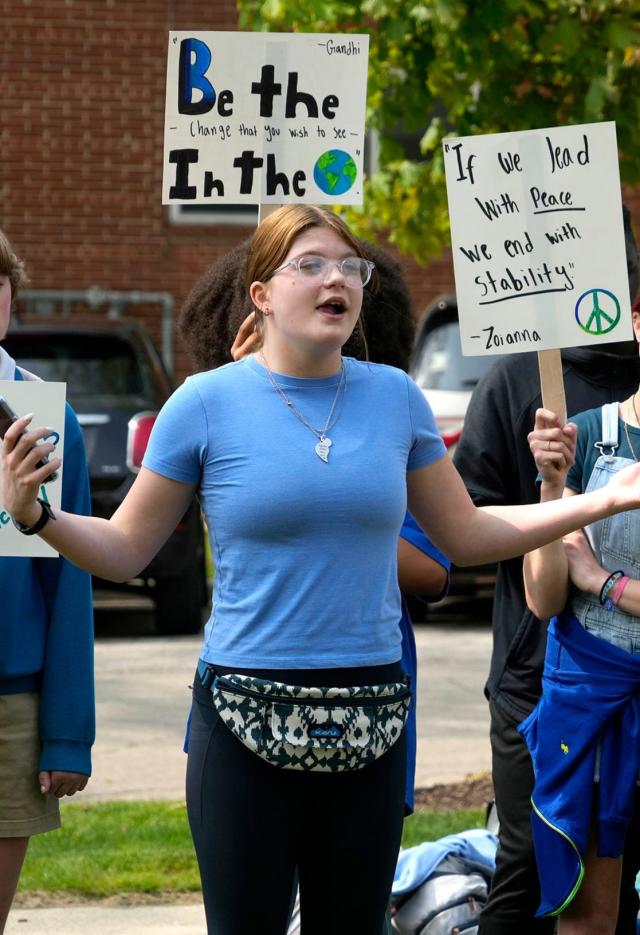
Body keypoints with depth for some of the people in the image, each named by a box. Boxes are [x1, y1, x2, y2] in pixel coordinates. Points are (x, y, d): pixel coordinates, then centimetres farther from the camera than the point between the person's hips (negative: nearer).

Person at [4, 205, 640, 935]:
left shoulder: (394, 396, 7)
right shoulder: (208, 403, -2)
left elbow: (465, 536, 16)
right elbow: (123, 550, 3)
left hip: (369, 723, 3)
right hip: (244, 724, -3)